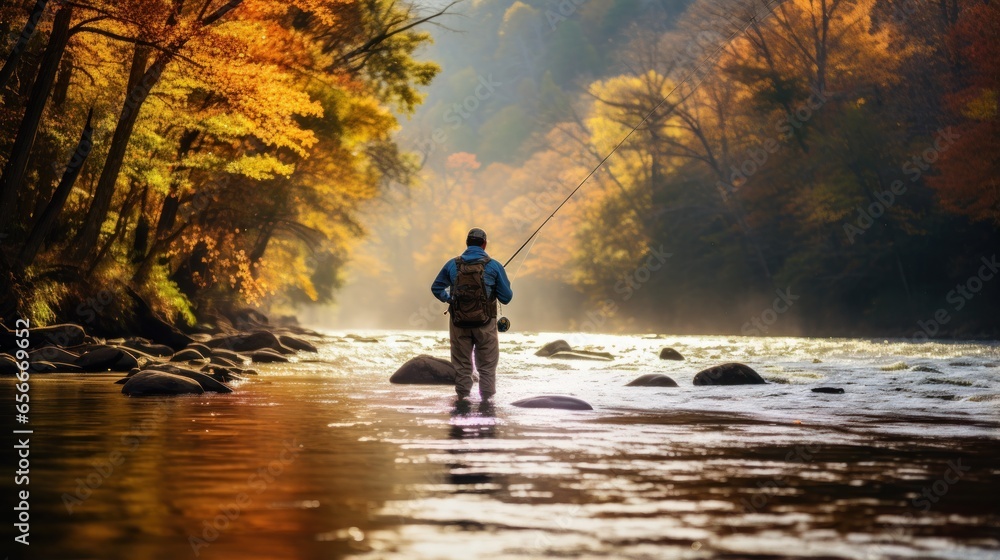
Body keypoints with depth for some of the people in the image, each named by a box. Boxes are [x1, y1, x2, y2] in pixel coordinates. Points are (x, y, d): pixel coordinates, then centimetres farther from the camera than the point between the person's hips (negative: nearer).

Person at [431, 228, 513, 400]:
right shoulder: (494, 266, -3)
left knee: (462, 365, 10)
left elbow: (437, 288, 11)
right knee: (487, 366, 5)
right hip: (485, 322, -2)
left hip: (459, 322, 2)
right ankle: (487, 399, 3)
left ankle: (463, 397, 11)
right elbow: (506, 297, 0)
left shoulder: (452, 265, 2)